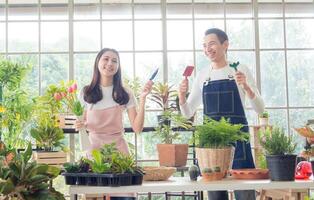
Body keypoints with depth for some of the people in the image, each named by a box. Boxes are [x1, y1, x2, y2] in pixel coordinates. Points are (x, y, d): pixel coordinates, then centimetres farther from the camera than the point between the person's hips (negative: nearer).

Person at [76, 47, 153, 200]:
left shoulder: (125, 94, 3)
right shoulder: (86, 92, 4)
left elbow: (137, 128, -5)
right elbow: (83, 123, 14)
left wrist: (143, 99, -12)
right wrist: (80, 125, -8)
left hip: (118, 149, 0)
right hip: (94, 148, 0)